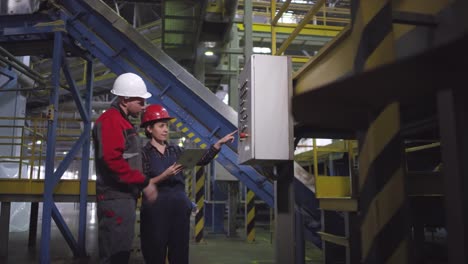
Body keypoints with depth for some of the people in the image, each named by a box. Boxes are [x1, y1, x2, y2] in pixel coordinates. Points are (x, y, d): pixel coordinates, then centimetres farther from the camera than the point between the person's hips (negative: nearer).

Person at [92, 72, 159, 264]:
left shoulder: (122, 121, 19)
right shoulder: (111, 120, -13)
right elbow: (113, 160, -24)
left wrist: (143, 182, 11)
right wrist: (144, 182, -19)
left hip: (125, 195, 10)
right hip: (116, 198, -10)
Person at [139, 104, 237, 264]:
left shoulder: (175, 150, 12)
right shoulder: (144, 153, -2)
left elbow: (201, 160, 2)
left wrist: (220, 143, -5)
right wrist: (164, 176, -18)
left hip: (180, 208, 5)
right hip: (156, 210, -4)